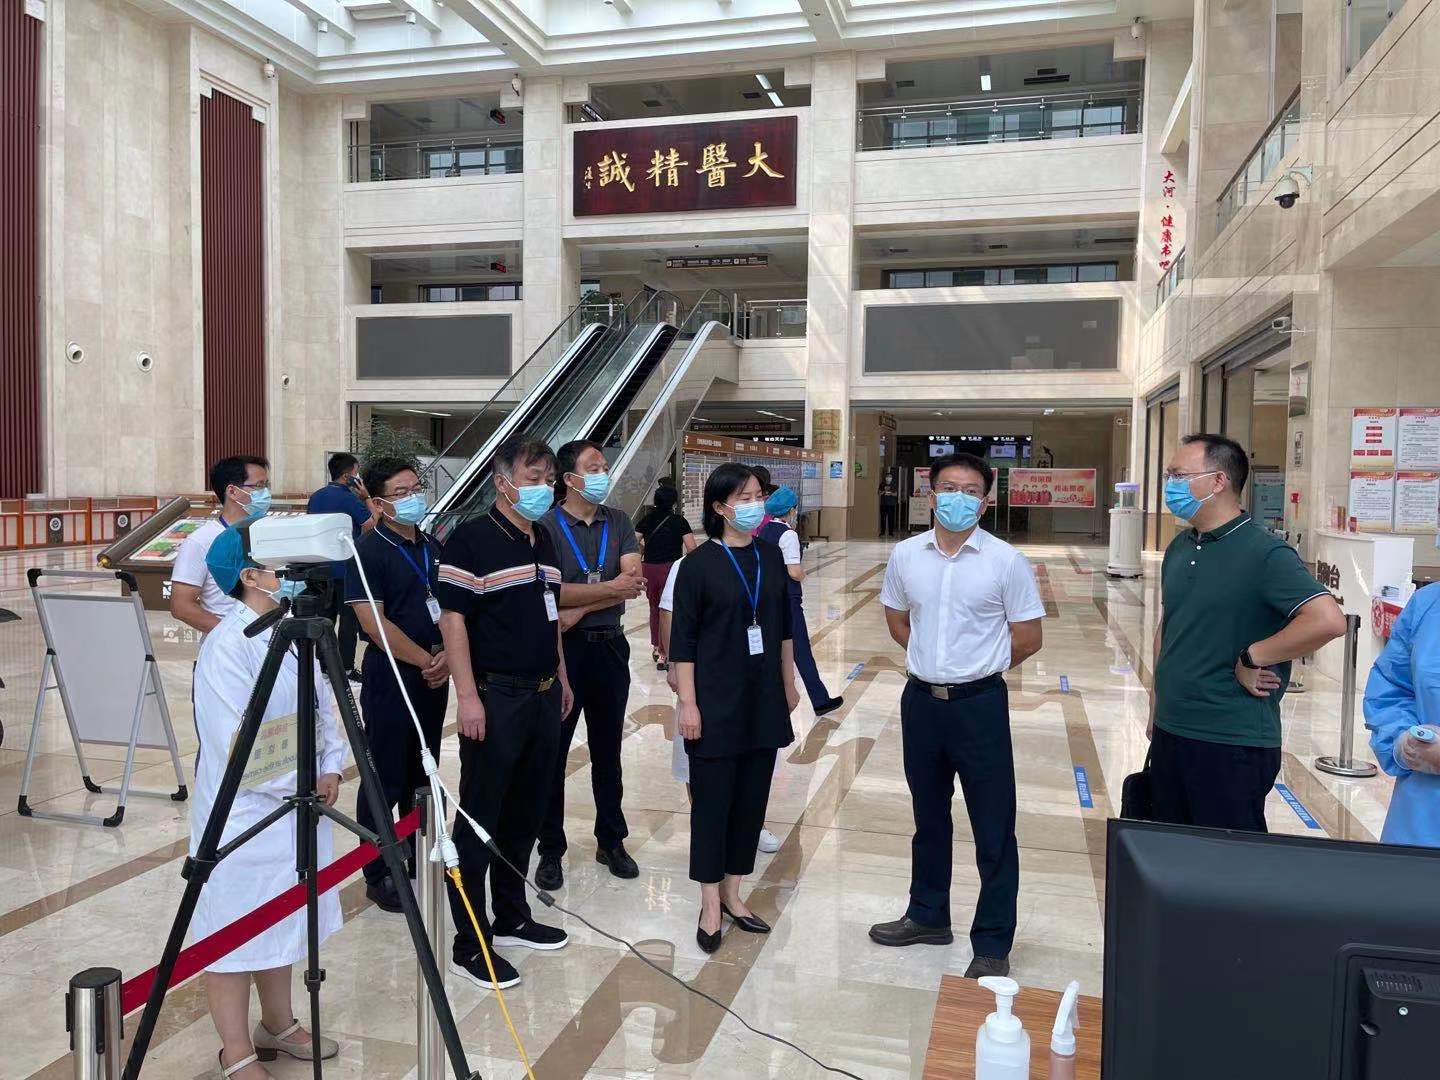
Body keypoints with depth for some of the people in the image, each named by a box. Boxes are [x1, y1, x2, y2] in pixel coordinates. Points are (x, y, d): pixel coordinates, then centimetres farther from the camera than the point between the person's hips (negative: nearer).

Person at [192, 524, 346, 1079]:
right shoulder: (226, 646, -20)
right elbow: (234, 744, -23)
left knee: (281, 923, 21)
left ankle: (277, 1026, 38)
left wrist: (330, 769, -4)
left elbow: (323, 706, 10)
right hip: (242, 813, -8)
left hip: (297, 805, 8)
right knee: (233, 931, 6)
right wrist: (298, 783, -15)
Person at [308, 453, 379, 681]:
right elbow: (374, 522, -12)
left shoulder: (315, 497, 11)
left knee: (325, 617, 13)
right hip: (346, 568, -7)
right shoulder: (349, 498, -14)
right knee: (349, 618, -2)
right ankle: (346, 668, -2)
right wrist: (366, 497, -5)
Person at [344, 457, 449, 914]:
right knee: (385, 781, 2)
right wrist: (425, 660, -15)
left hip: (433, 679, 7)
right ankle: (377, 874, 14)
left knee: (422, 775, 17)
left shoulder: (433, 547, 11)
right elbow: (373, 622, -18)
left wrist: (447, 657, -5)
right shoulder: (368, 551, -10)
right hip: (389, 678, -7)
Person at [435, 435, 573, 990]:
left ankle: (512, 918, 31)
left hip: (543, 695, 8)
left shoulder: (544, 541, 12)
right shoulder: (471, 539, -11)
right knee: (479, 822, 1)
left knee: (525, 815, 17)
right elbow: (452, 618, -15)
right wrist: (467, 695, -19)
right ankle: (469, 943, 11)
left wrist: (561, 676, 19)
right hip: (495, 698, -8)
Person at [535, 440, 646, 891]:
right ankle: (550, 850, 19)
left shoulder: (618, 521, 5)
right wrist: (611, 588, -12)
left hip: (609, 646, 4)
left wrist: (578, 609, -14)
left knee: (607, 748, 14)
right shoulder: (545, 526, -8)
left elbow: (632, 581, -6)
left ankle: (611, 841, 28)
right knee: (553, 750, 5)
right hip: (561, 649, -4)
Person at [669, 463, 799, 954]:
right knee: (713, 799, 3)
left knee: (752, 798, 10)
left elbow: (783, 626, 13)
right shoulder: (698, 563, -9)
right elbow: (683, 640, -9)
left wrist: (789, 685, 13)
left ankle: (732, 894, 26)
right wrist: (688, 704, -12)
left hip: (763, 697, 5)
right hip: (717, 700, -5)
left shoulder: (770, 556, 5)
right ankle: (710, 905, 17)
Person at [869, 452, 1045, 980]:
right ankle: (927, 916, 37)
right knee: (929, 818, 19)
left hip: (979, 703, -4)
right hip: (920, 699, 4)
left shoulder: (1006, 561, -9)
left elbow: (1027, 639, -4)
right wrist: (934, 661, 8)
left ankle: (992, 945, 16)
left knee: (993, 831, 3)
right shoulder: (906, 555, 1)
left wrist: (976, 668, 2)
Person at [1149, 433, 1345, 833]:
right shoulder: (1179, 547, 9)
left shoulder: (1264, 553, -15)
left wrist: (1251, 659, -19)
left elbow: (1328, 621, -27)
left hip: (1232, 744, -7)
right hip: (1168, 733, 8)